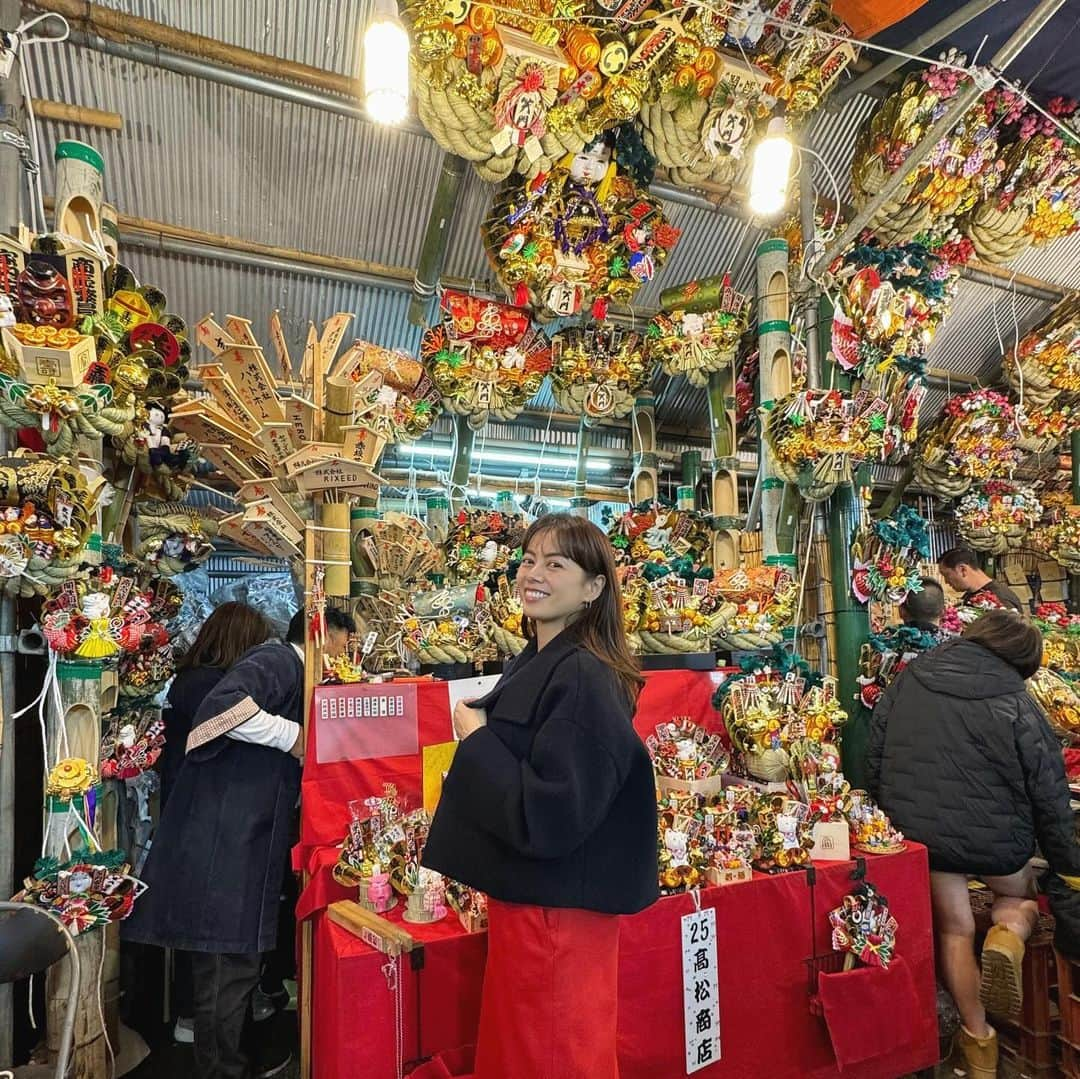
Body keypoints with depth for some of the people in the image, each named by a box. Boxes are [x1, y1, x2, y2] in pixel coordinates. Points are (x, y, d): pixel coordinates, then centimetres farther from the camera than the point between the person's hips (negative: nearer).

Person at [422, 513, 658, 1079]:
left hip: (558, 912, -9)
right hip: (523, 898, 9)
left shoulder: (584, 680, -24)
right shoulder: (534, 665, 4)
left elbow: (547, 818, -29)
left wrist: (476, 739, -20)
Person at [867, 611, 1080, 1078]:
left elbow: (875, 755, 3)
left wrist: (888, 814, 16)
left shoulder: (909, 680, -3)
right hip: (993, 837, -2)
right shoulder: (1018, 707, -11)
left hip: (918, 830, 2)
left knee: (953, 929, 20)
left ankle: (978, 1037, 27)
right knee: (1022, 894, 30)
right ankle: (1009, 935, 0)